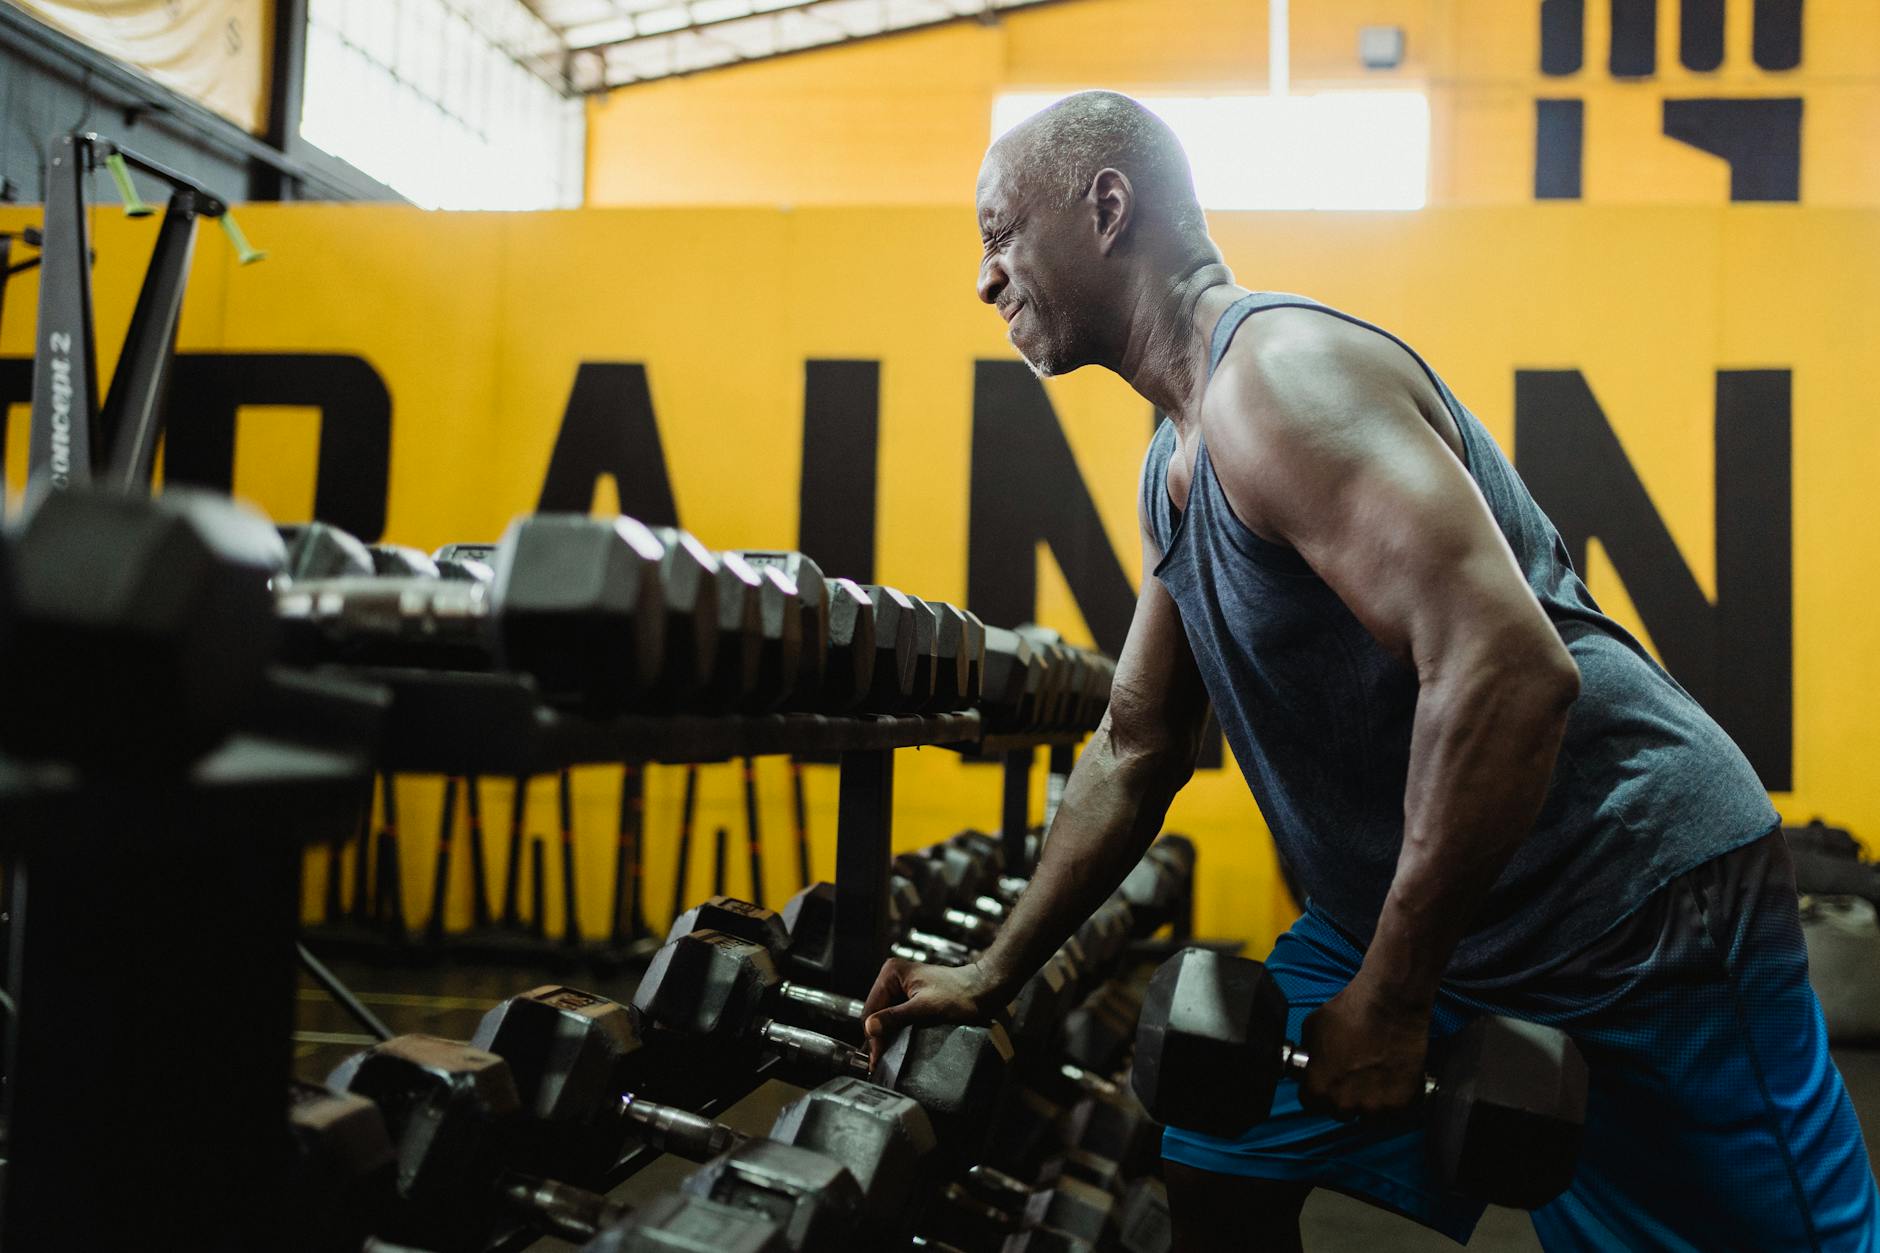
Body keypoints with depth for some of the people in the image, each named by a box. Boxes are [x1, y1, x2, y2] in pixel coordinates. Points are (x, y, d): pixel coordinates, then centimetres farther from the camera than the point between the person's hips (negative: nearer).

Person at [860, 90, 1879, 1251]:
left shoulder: (1278, 374, -21)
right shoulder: (1177, 465, 9)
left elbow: (1507, 668, -32)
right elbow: (1136, 751, 16)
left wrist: (1391, 1000, -24)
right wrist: (992, 976, 16)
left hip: (1639, 900, -9)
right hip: (1415, 902, 9)